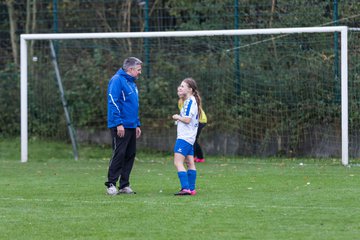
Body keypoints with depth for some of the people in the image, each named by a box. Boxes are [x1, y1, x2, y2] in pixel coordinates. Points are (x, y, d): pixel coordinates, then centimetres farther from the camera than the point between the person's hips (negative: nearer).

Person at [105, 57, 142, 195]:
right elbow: (113, 102, -17)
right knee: (119, 154, -9)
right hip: (120, 126, -9)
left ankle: (124, 185, 13)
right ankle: (111, 184, -4)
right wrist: (119, 123, -21)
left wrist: (137, 125, 21)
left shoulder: (132, 83, 19)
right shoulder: (117, 80, -10)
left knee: (130, 155, 8)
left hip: (131, 126, 9)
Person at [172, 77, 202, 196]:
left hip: (184, 137, -11)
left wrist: (177, 117, -6)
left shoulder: (190, 101, -14)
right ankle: (191, 189, 13)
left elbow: (187, 119, -20)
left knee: (178, 162, -14)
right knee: (190, 163, 11)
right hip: (189, 138, 11)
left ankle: (185, 188, -20)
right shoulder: (191, 101, 16)